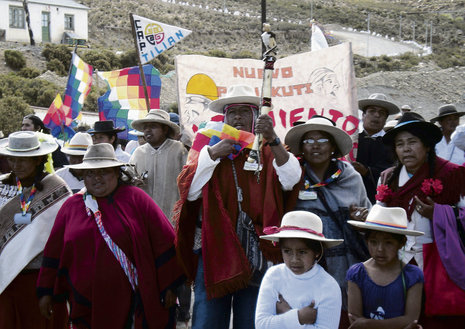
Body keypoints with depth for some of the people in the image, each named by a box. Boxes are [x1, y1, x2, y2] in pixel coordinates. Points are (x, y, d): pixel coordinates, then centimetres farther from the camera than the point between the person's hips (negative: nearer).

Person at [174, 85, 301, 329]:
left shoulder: (268, 150, 7)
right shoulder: (208, 147, 11)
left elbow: (291, 180, -13)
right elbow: (188, 190, -2)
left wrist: (273, 141, -25)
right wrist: (212, 154, -11)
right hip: (214, 251, 1)